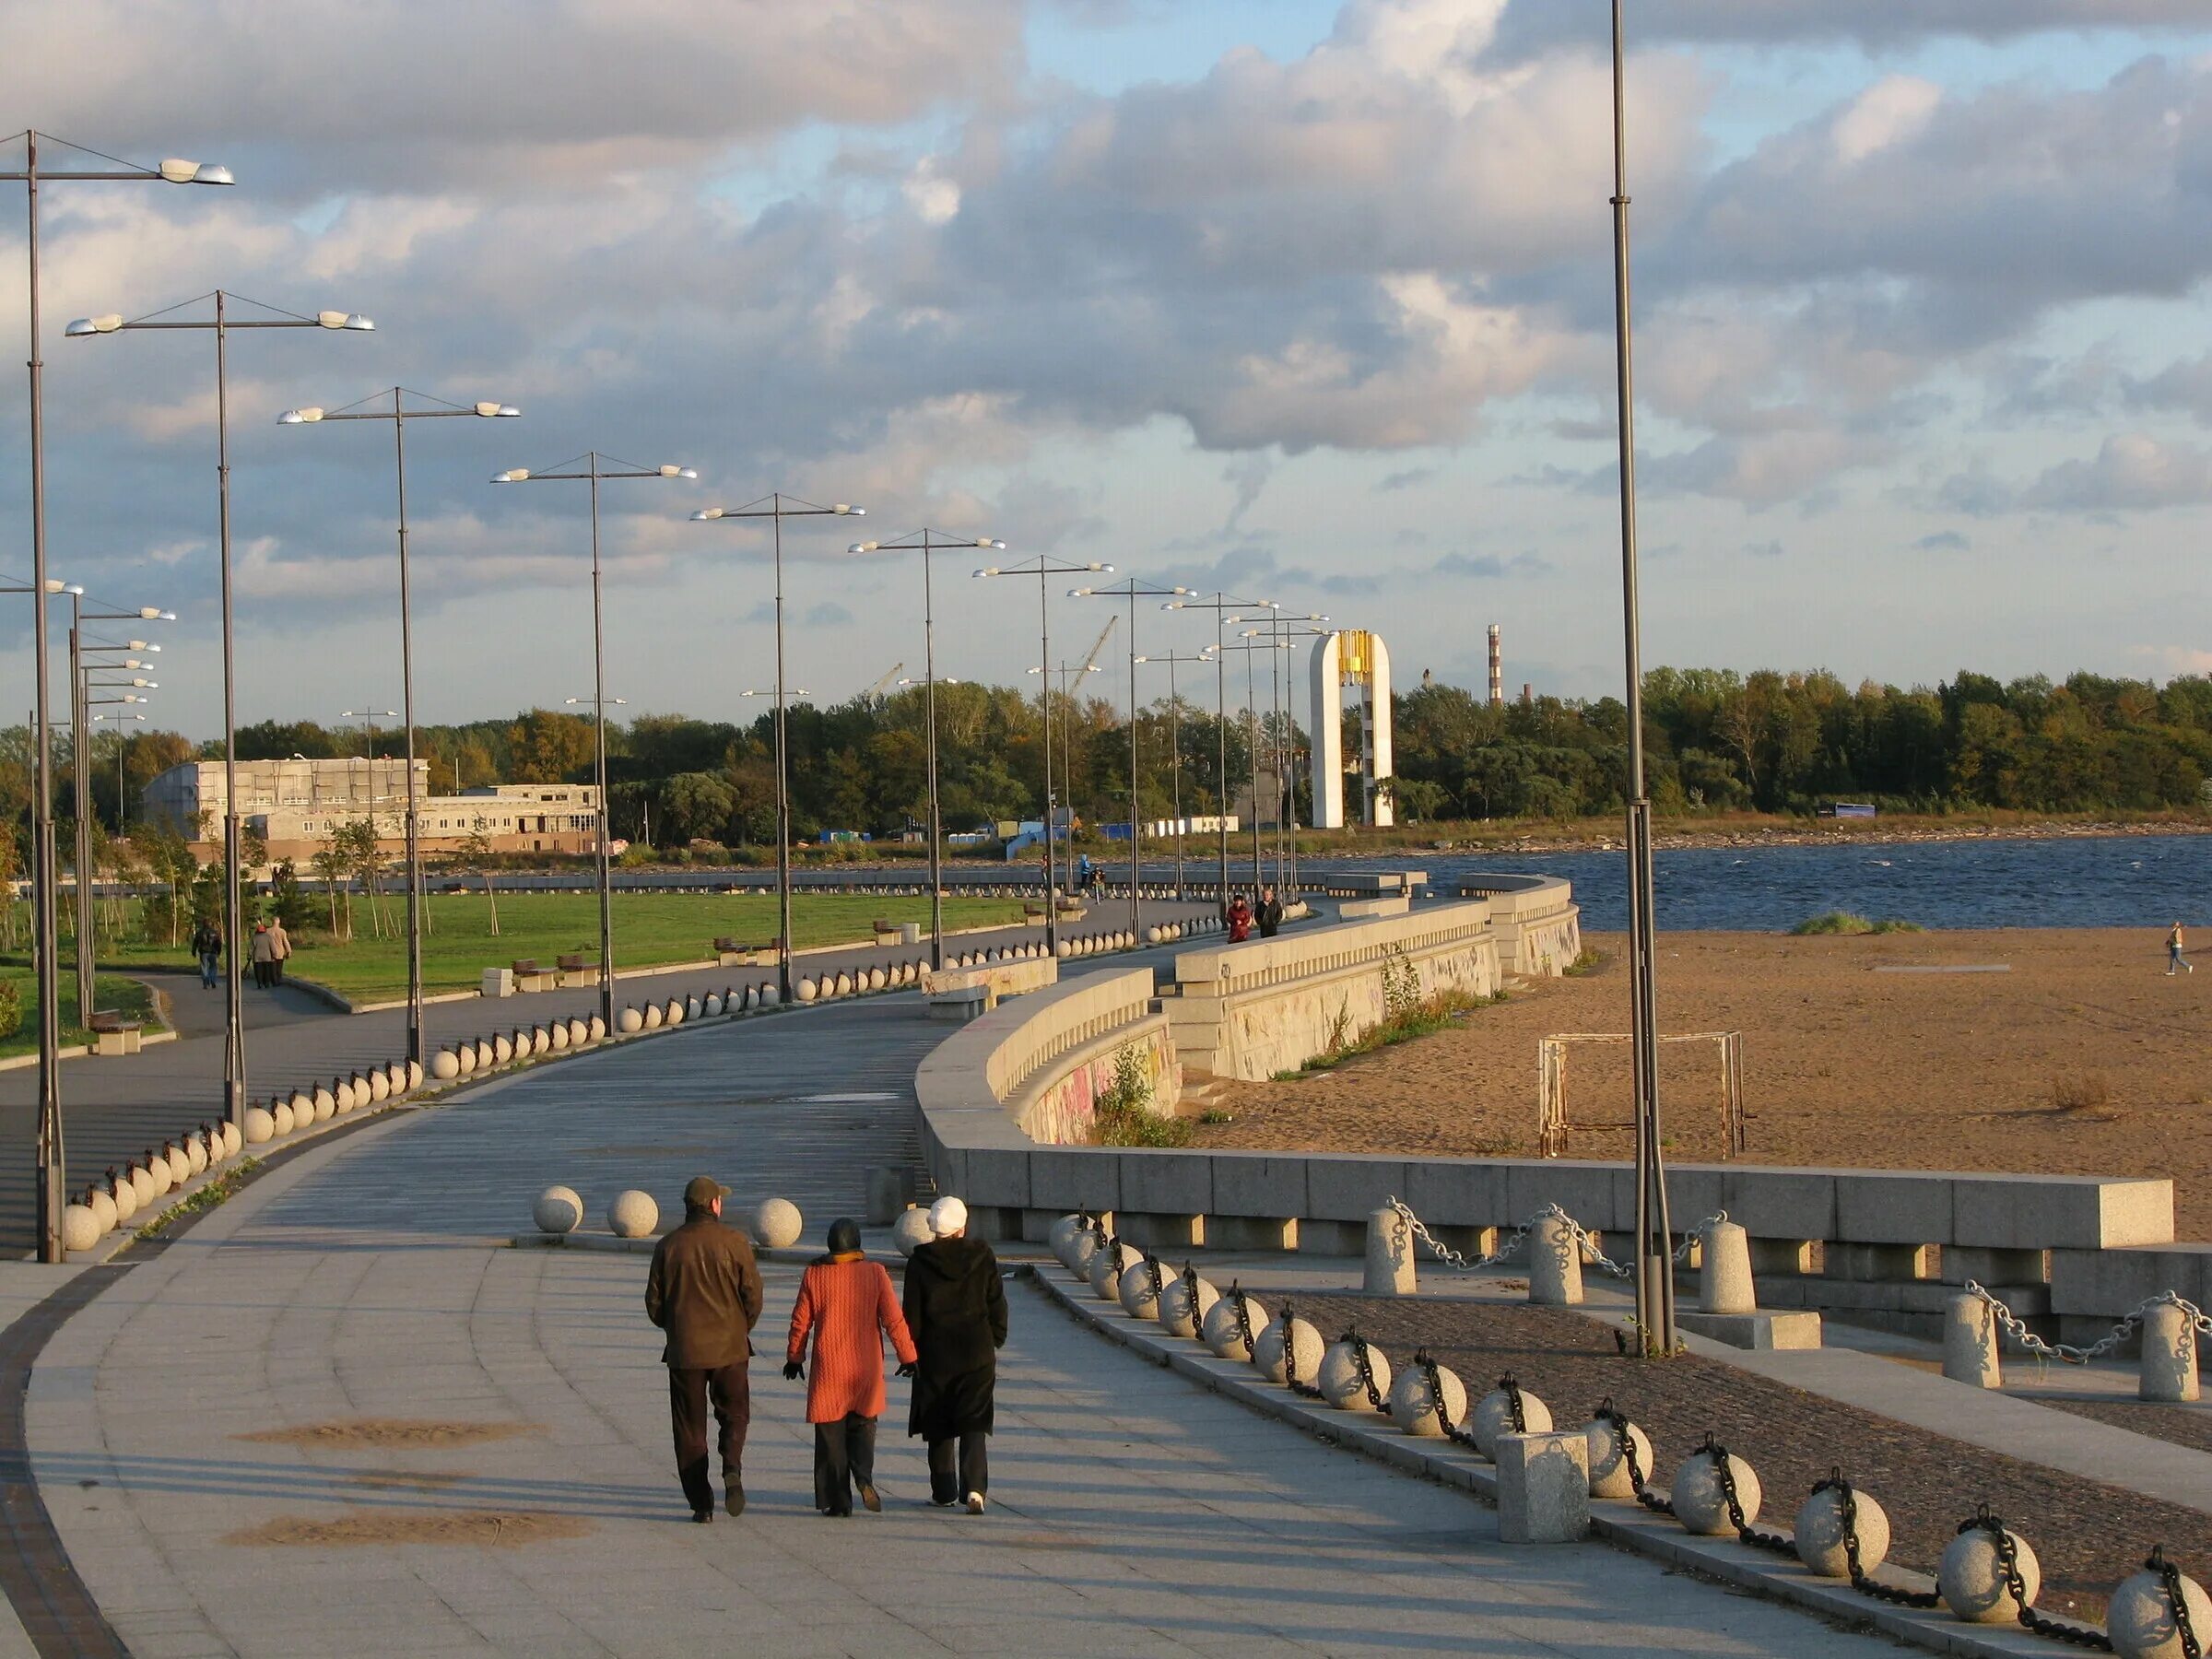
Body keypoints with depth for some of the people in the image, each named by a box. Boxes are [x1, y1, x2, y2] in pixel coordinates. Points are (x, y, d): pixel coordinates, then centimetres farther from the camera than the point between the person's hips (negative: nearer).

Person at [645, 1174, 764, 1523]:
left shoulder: (668, 1246, -1)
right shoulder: (734, 1242, -5)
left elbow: (654, 1303, 2)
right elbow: (753, 1295, -3)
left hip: (684, 1350, 0)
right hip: (730, 1349, 0)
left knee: (690, 1427, 7)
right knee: (734, 1415, 15)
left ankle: (701, 1503, 3)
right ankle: (732, 1468, -14)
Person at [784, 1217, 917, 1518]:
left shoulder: (815, 1275, -3)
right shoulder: (874, 1273, -4)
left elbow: (800, 1321, 3)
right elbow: (893, 1318, -4)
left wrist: (794, 1357, 17)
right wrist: (907, 1355, 5)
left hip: (827, 1369, -1)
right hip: (866, 1368, 1)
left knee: (831, 1434, 6)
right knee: (863, 1425, 16)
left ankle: (837, 1500, 3)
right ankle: (864, 1476, -11)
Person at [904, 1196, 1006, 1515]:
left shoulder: (920, 1261, -6)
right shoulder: (981, 1255, -2)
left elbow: (912, 1312, -3)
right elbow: (997, 1303, 3)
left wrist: (911, 1351, 6)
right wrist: (996, 1341, 14)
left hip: (935, 1353, 0)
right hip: (977, 1351, 0)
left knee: (939, 1427, 12)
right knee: (973, 1423, 0)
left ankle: (944, 1491, 16)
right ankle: (974, 1486, -18)